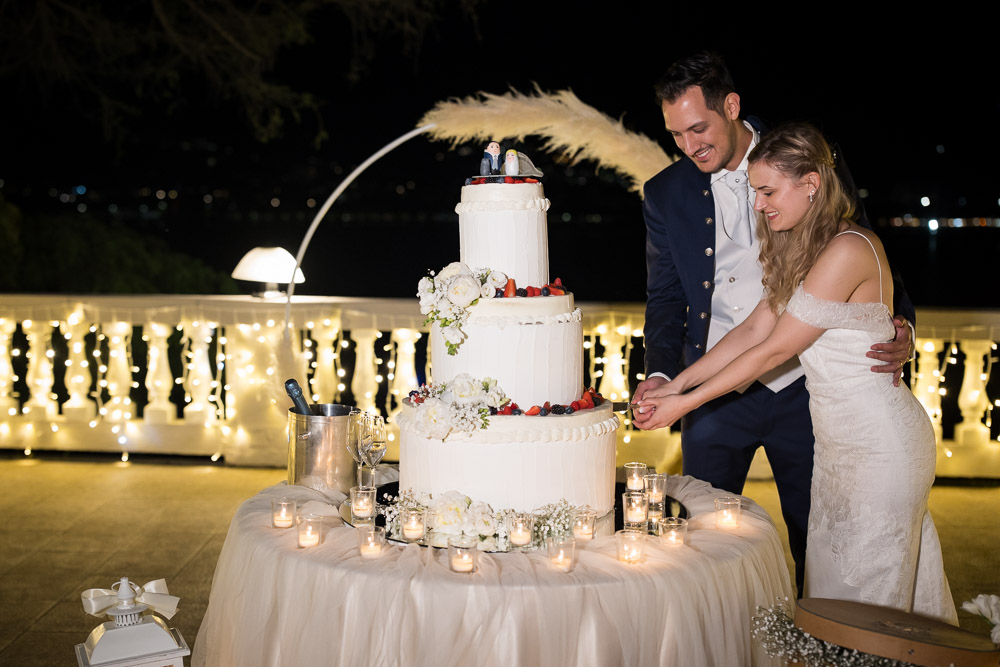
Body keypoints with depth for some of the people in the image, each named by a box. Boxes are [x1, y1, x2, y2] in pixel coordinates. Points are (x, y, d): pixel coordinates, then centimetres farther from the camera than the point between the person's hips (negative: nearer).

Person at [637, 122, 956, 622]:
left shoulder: (848, 251, -21)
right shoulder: (803, 251, 10)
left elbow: (772, 351, -19)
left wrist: (687, 402, -12)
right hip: (837, 439, 9)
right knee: (830, 579, 15)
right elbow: (753, 330, 8)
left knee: (865, 587, 3)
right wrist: (675, 384, 1)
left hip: (879, 443, -9)